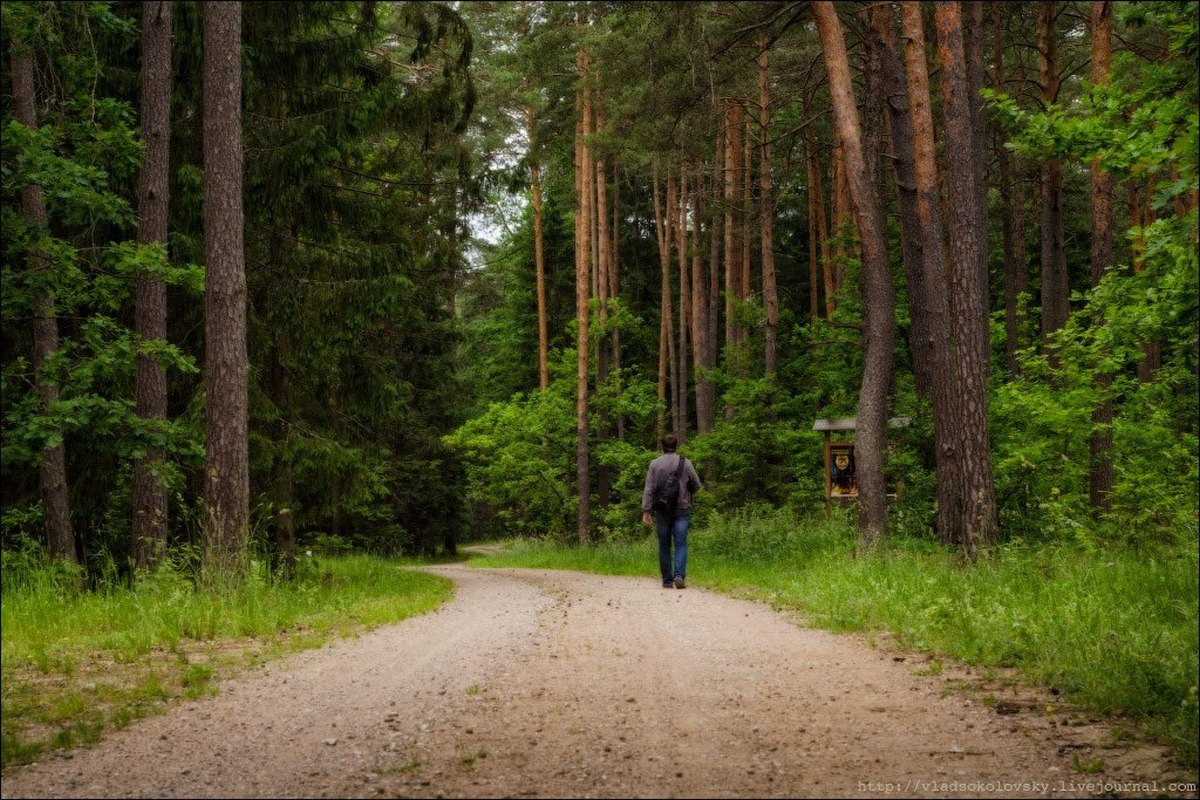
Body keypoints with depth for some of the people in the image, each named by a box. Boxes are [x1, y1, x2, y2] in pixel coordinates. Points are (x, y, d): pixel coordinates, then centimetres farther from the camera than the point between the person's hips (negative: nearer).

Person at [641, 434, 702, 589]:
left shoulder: (655, 464, 0)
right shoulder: (685, 463, 0)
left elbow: (648, 490, -5)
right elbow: (696, 485, 4)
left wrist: (646, 511, -5)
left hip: (662, 511, 1)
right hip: (682, 510, -1)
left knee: (664, 546, 8)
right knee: (681, 544, -3)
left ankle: (667, 581, 10)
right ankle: (679, 575, -21)